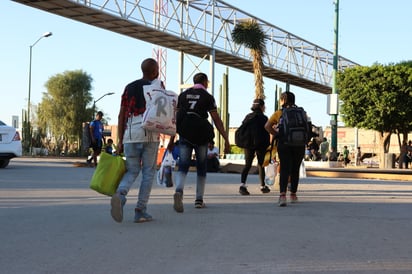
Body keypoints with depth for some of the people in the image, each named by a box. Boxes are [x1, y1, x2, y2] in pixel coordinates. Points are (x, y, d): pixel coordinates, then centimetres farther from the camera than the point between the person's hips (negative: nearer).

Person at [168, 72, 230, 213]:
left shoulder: (183, 95, 10)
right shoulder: (207, 97, 0)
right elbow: (216, 120, -5)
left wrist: (171, 139, 13)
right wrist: (226, 139, -4)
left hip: (184, 136, 2)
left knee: (183, 166, -1)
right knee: (201, 168, 13)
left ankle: (179, 191, -29)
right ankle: (199, 200, 16)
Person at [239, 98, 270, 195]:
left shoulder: (248, 117, 7)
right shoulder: (263, 118, -5)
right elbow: (266, 133, -7)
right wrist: (267, 145, -1)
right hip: (260, 144, -3)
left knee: (247, 164, 2)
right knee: (261, 165, 10)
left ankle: (242, 184, -17)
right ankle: (263, 186, 19)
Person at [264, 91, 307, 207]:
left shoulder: (278, 113, 3)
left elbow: (267, 126, -7)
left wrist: (276, 135, 2)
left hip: (284, 143, -2)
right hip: (299, 144, 2)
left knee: (284, 169, -4)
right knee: (295, 170, 14)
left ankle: (282, 195, -23)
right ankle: (293, 195, 24)